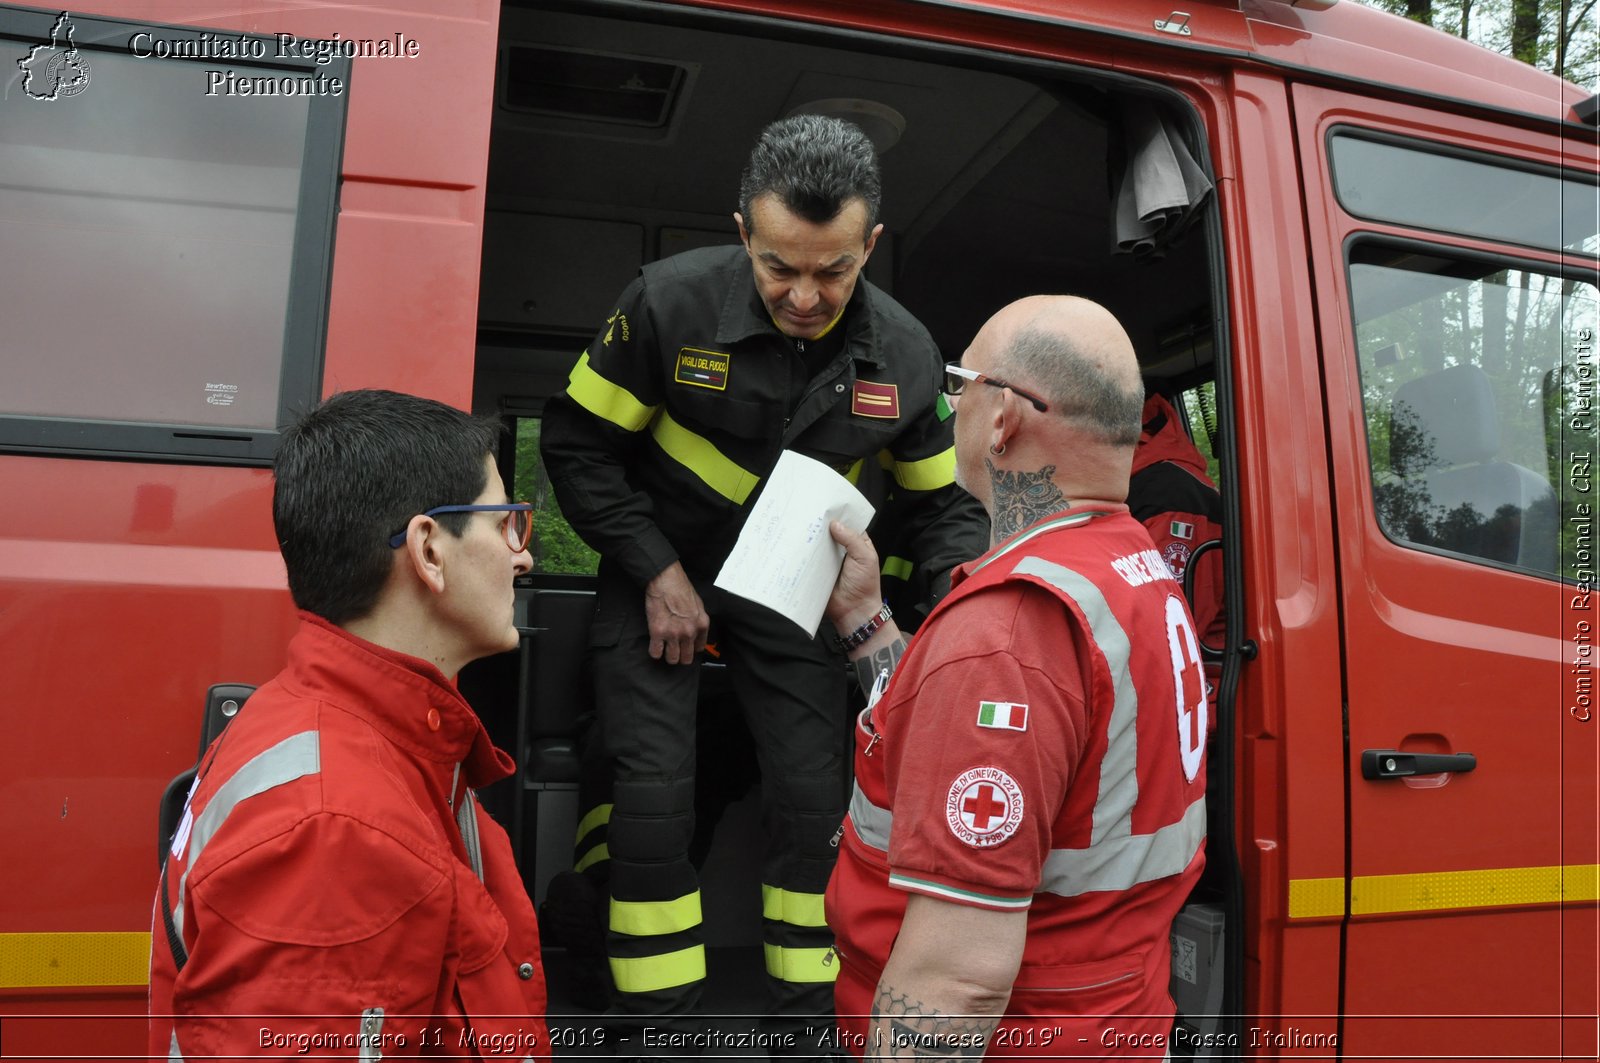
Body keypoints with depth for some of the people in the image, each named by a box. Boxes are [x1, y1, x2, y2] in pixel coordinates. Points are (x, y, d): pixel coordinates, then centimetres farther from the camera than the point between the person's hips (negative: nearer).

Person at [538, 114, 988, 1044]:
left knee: (817, 799, 1)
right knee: (655, 800, -9)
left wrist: (964, 575, -21)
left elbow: (946, 499, 2)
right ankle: (656, 1020, 11)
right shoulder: (672, 302, -21)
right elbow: (576, 444, -10)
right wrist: (656, 573, -16)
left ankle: (806, 1017, 21)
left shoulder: (904, 354, -12)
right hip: (659, 573, -2)